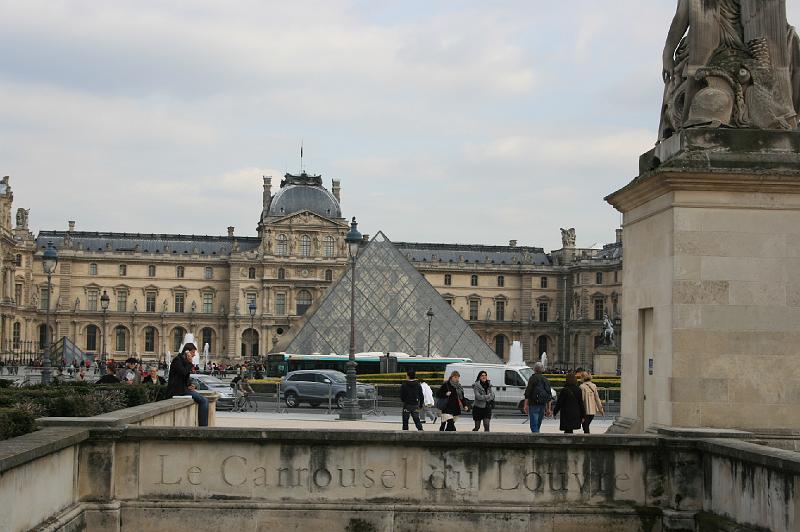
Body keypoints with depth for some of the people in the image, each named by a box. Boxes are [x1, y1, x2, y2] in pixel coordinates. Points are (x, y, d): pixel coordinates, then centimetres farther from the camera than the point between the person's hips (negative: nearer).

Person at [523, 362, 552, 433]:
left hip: (534, 404, -6)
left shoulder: (533, 378, -3)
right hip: (543, 405, 6)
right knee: (538, 425, 16)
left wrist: (526, 405, -9)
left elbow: (527, 393, -10)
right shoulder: (546, 380, 16)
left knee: (534, 425, -9)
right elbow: (549, 396, 16)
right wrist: (548, 409, 18)